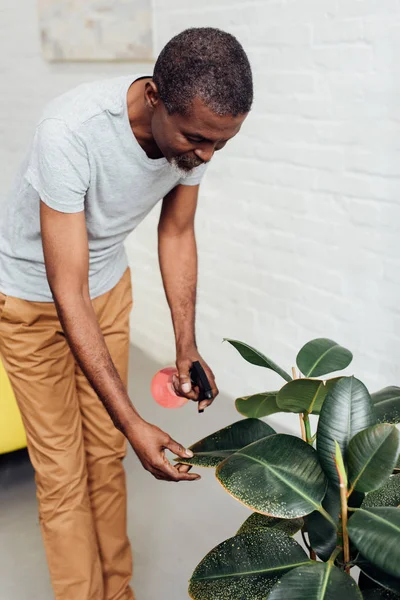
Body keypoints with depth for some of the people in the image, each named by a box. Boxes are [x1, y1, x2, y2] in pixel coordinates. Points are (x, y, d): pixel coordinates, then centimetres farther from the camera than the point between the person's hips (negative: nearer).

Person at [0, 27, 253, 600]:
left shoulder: (194, 128, -18)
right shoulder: (71, 132, -38)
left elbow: (176, 233, -2)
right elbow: (68, 294, -35)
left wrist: (187, 347, -11)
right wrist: (134, 423, -36)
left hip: (108, 283, 5)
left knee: (106, 452, 11)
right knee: (62, 472, 0)